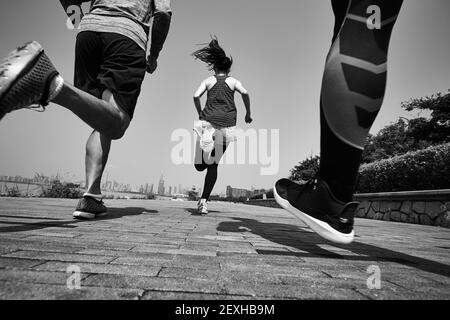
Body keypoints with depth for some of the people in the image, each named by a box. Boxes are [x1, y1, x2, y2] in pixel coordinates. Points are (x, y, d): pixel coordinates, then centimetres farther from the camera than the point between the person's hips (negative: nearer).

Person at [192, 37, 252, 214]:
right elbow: (245, 93, -6)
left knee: (200, 166, 7)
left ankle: (204, 148, -21)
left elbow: (196, 96, 0)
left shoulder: (208, 80, 14)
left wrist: (200, 114, 14)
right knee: (213, 165, 7)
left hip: (208, 121, 0)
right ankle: (204, 201, 4)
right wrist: (248, 113, 4)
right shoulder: (233, 81, 12)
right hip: (226, 124, 0)